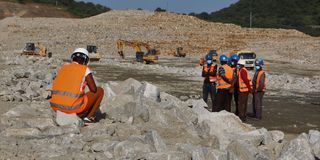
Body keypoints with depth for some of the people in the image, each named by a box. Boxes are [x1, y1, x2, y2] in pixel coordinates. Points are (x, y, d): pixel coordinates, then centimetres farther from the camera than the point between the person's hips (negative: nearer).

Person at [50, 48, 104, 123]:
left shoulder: (63, 68, 13)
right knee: (100, 90, 18)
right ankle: (89, 116, 14)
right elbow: (94, 89, -1)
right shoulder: (85, 70, -2)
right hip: (75, 107, -5)